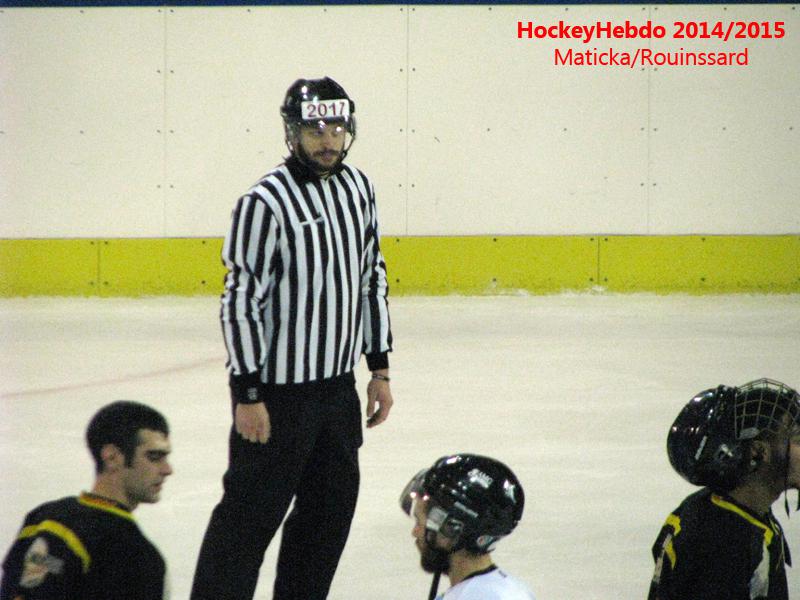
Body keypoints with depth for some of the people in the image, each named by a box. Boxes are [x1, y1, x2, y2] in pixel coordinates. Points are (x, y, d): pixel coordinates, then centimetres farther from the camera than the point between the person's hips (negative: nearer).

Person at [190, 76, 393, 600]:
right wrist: (247, 395, -17)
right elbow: (240, 302, -16)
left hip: (338, 386, 7)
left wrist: (379, 368, 13)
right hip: (278, 390, -7)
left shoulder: (359, 188, 7)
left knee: (331, 507, 14)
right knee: (253, 511, -3)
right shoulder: (265, 202, -16)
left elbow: (373, 278, 15)